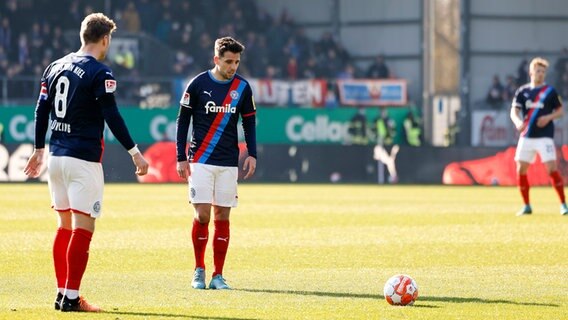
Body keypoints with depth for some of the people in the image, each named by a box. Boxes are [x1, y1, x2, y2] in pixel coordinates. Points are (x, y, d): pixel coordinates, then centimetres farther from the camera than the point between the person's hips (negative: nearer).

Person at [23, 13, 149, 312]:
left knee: (65, 226, 14)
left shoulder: (55, 67, 11)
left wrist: (39, 149, 22)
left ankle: (63, 294, 13)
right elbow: (111, 116, -13)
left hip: (56, 156, 7)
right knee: (83, 228, -5)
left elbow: (41, 111, 13)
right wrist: (134, 151, -6)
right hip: (83, 160, -7)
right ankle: (70, 297, -9)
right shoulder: (99, 73, -10)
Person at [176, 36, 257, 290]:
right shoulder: (198, 84, -4)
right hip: (200, 161, -2)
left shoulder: (243, 88, 3)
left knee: (222, 217, 2)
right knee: (202, 215, -9)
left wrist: (252, 154, 0)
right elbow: (182, 121, 2)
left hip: (229, 164, 2)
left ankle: (218, 276, 6)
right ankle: (199, 270, 8)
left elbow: (249, 122, 12)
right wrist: (181, 158, -2)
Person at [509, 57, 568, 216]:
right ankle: (526, 206, 15)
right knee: (520, 170, 1)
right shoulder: (522, 91, 8)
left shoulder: (550, 91, 2)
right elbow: (514, 111, 2)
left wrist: (548, 117, -14)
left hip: (544, 136, -4)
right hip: (526, 136, 4)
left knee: (552, 169, -14)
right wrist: (517, 121, -20)